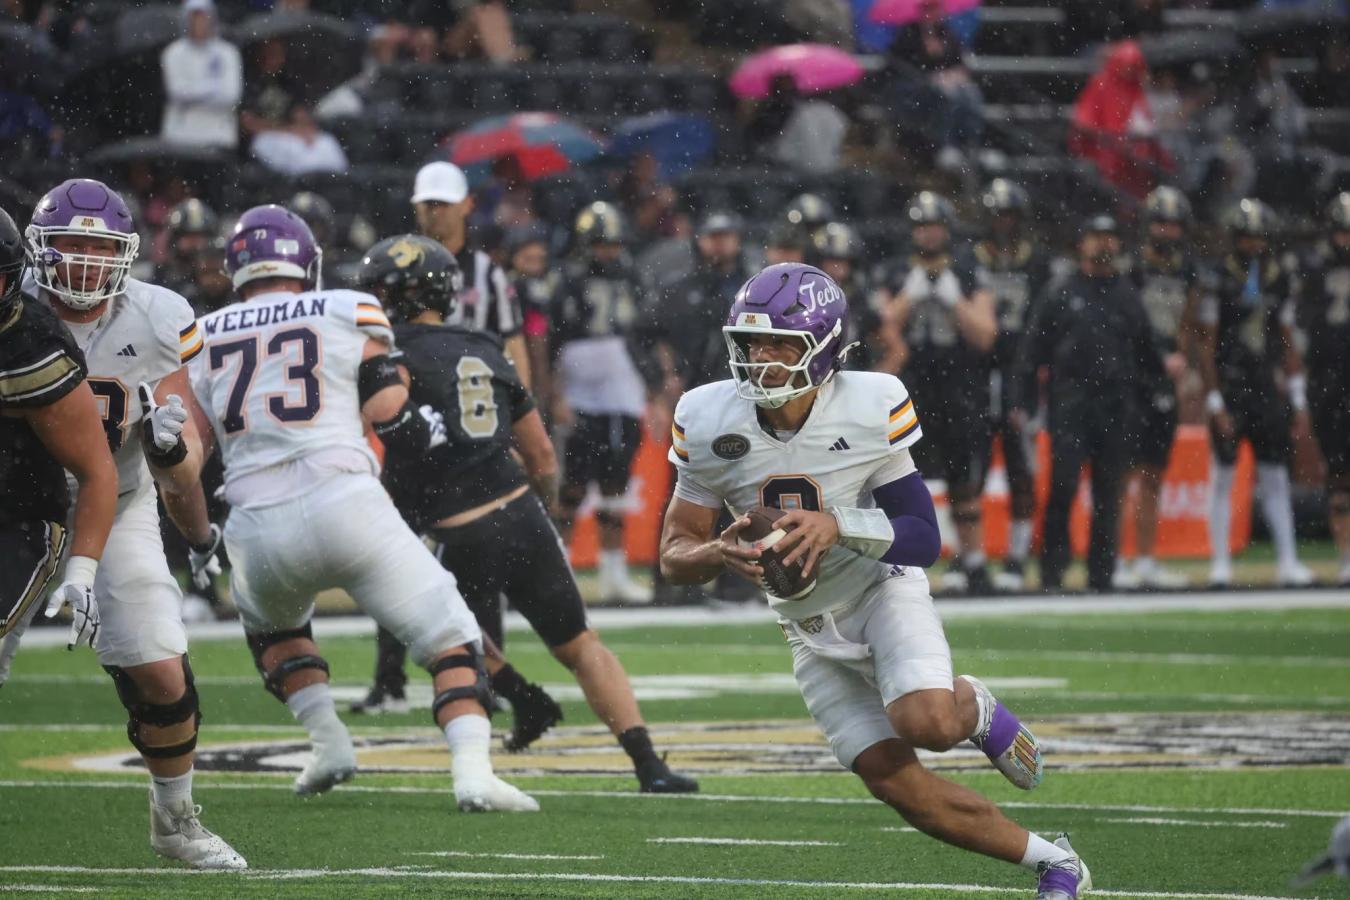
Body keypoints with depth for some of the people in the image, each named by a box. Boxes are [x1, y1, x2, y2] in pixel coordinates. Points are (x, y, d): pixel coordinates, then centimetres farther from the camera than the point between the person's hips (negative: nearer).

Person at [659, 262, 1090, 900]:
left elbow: (924, 539, -16)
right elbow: (674, 555, -5)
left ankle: (974, 709, 7)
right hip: (811, 628, 3)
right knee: (903, 789, -5)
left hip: (883, 591, -3)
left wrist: (838, 525, -33)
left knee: (926, 724, -32)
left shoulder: (870, 408, -18)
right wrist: (719, 554, -29)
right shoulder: (709, 422, -12)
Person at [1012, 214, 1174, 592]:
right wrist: (1021, 402, -1)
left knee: (1108, 495, 4)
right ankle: (1052, 569, -5)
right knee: (1063, 485, -12)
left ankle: (1101, 575, 9)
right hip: (1071, 402, -3)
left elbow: (1145, 352, 20)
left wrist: (1165, 367, 0)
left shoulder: (1127, 297, 14)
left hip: (1116, 405, 3)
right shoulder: (1061, 294, 6)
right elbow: (1032, 349, 5)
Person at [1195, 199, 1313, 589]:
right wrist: (1215, 405, -11)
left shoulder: (1280, 279, 8)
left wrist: (1299, 399, 11)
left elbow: (1288, 343, 14)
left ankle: (1287, 560, 7)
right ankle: (1220, 561, 6)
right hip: (1227, 387, -4)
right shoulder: (1216, 278, -8)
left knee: (1276, 476, 4)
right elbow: (1205, 347, -8)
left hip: (1265, 387, 4)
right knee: (1223, 475, 0)